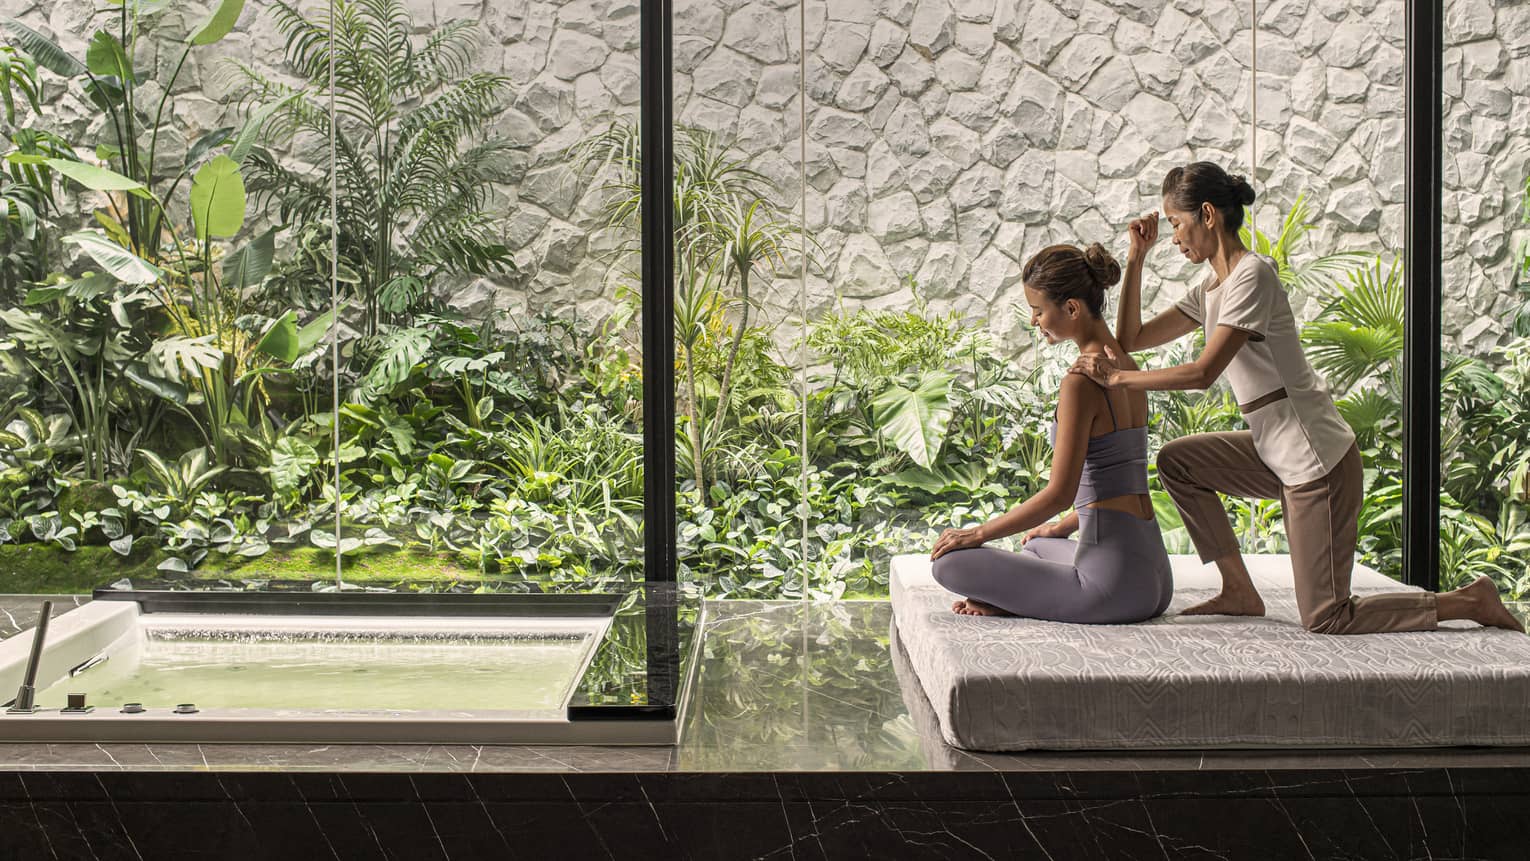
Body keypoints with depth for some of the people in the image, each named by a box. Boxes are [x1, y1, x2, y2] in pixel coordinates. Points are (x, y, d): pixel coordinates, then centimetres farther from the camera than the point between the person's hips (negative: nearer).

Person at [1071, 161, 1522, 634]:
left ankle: (1470, 600, 8)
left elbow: (1203, 372, -23)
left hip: (1319, 461, -9)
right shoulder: (1211, 289, 13)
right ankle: (1240, 592, 12)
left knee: (1326, 620, -6)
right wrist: (1136, 258, 7)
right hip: (1277, 454, 9)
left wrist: (1117, 378, -16)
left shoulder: (1252, 275, -16)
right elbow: (1131, 340, 11)